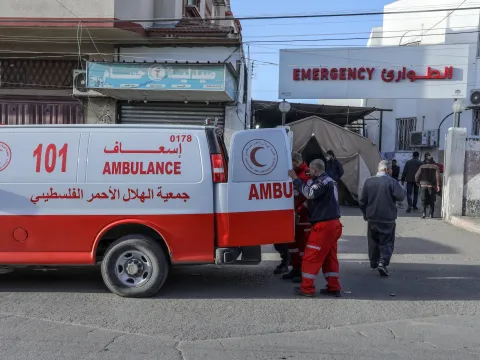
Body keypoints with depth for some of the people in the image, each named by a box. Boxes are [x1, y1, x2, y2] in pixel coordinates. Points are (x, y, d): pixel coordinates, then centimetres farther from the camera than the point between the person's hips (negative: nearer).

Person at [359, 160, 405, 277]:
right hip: (388, 219, -4)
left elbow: (362, 201, 5)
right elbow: (400, 196, -13)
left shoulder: (369, 181, 2)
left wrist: (365, 214, 17)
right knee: (387, 242, 4)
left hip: (372, 218, 4)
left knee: (373, 241, 18)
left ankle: (373, 263, 27)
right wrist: (400, 189, 7)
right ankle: (383, 262, -13)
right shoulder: (391, 181, -11)